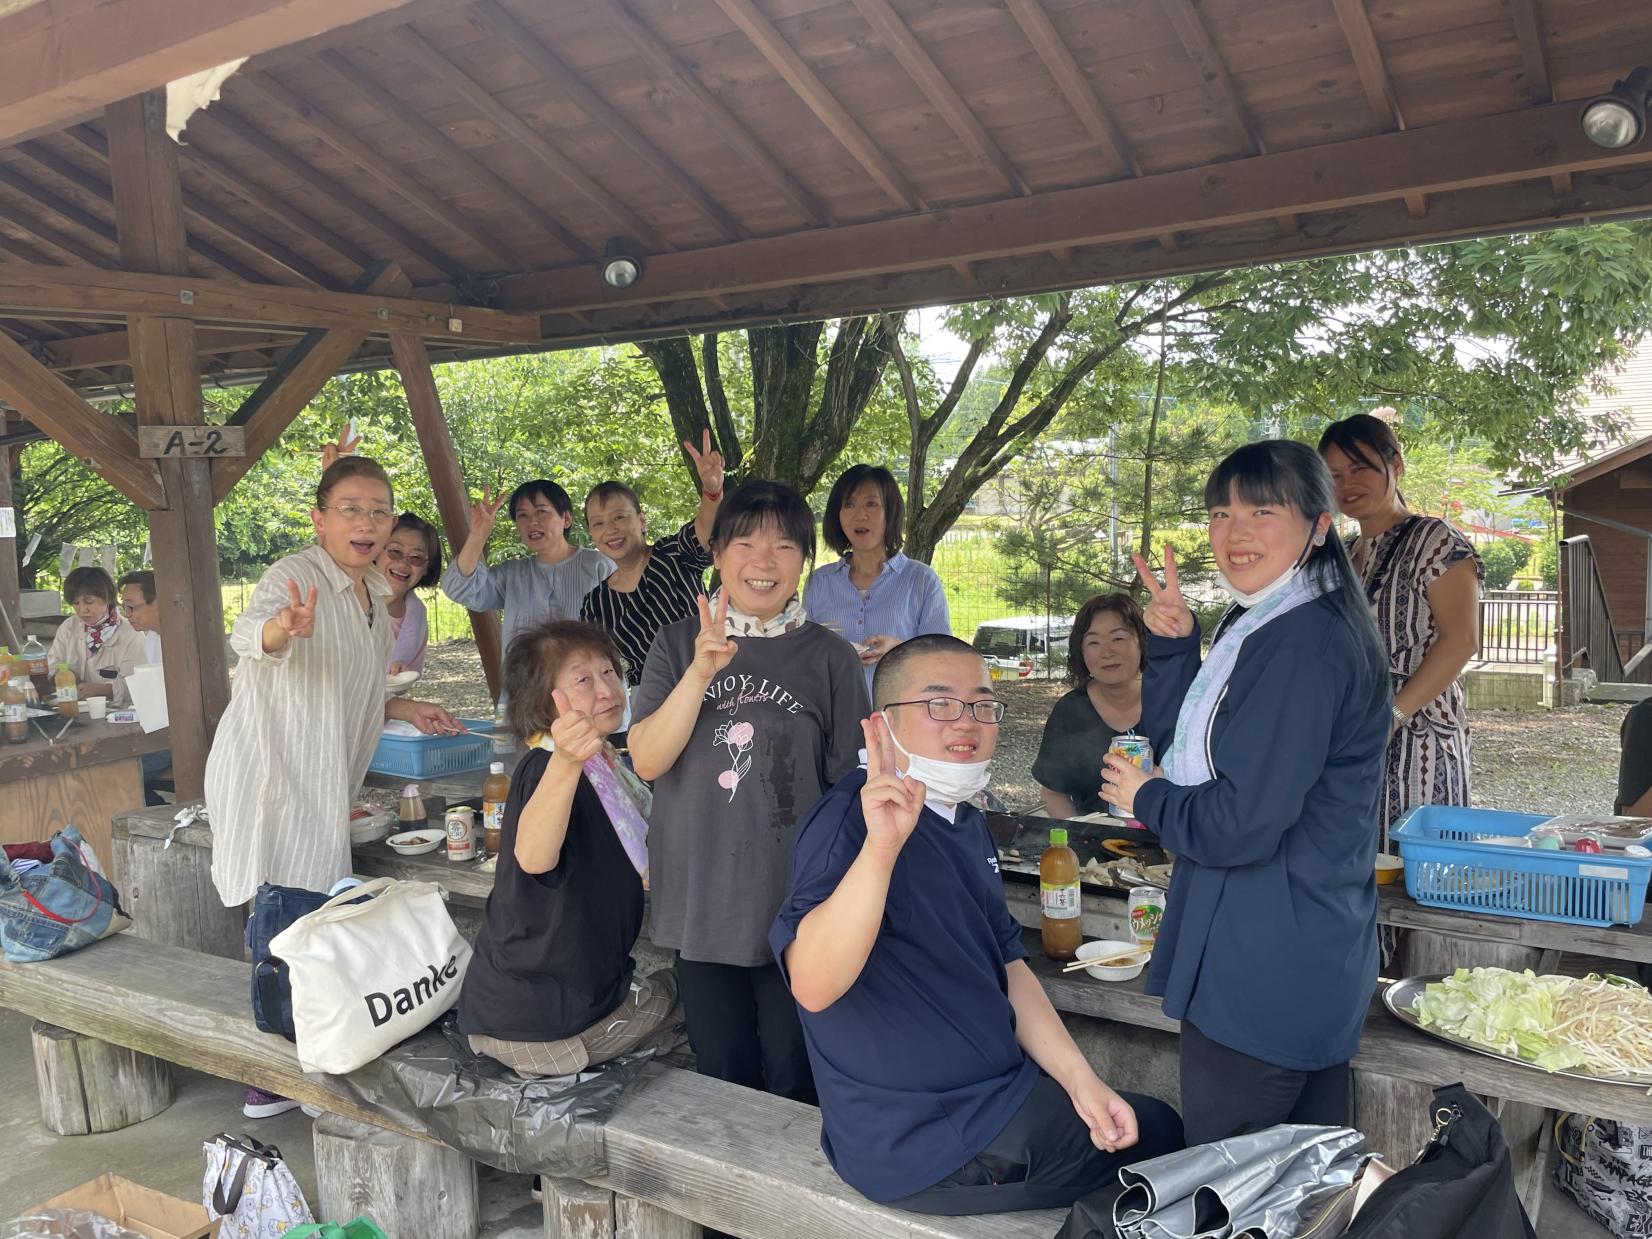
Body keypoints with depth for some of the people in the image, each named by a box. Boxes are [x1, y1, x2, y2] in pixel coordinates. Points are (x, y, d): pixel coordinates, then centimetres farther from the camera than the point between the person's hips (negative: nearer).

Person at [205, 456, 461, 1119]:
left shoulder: (378, 592, 12)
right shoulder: (296, 575, -15)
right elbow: (247, 635, -37)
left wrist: (403, 709, 11)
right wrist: (282, 627, -58)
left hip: (321, 783, 8)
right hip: (269, 776, -8)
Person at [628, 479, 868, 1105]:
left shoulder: (830, 658, -3)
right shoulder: (679, 644, 1)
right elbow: (646, 760, -9)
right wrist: (702, 672, -21)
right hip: (702, 904, 1)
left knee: (795, 1081, 11)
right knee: (724, 1081, 15)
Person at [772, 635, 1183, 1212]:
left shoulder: (968, 822, 8)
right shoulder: (853, 819, -22)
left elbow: (1006, 965, 12)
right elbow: (812, 985, -36)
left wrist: (1081, 1079, 1)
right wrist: (881, 846, -48)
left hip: (997, 1094, 9)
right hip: (915, 1143, -9)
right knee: (1159, 1136, 5)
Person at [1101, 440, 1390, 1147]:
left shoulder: (1303, 645, -22)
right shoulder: (1261, 625, 11)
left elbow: (1241, 822, -24)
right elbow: (1186, 740, 15)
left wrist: (1145, 798, -7)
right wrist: (1177, 643, 2)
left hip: (1266, 974, -10)